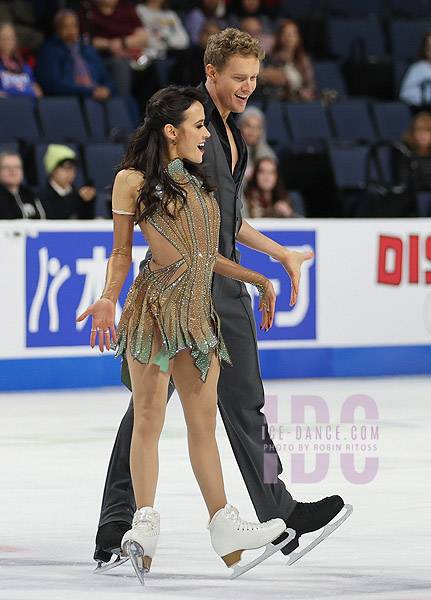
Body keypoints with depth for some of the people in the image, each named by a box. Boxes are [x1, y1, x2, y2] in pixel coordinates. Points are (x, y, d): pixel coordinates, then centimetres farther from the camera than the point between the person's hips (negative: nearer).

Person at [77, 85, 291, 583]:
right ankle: (145, 523, -5)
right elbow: (121, 252, 1)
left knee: (204, 422, 6)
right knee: (149, 417, -7)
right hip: (155, 308, -6)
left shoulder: (197, 183, 19)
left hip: (199, 311, 6)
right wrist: (108, 300, -13)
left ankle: (224, 526, 7)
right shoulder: (134, 181, -1)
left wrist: (258, 280, 23)